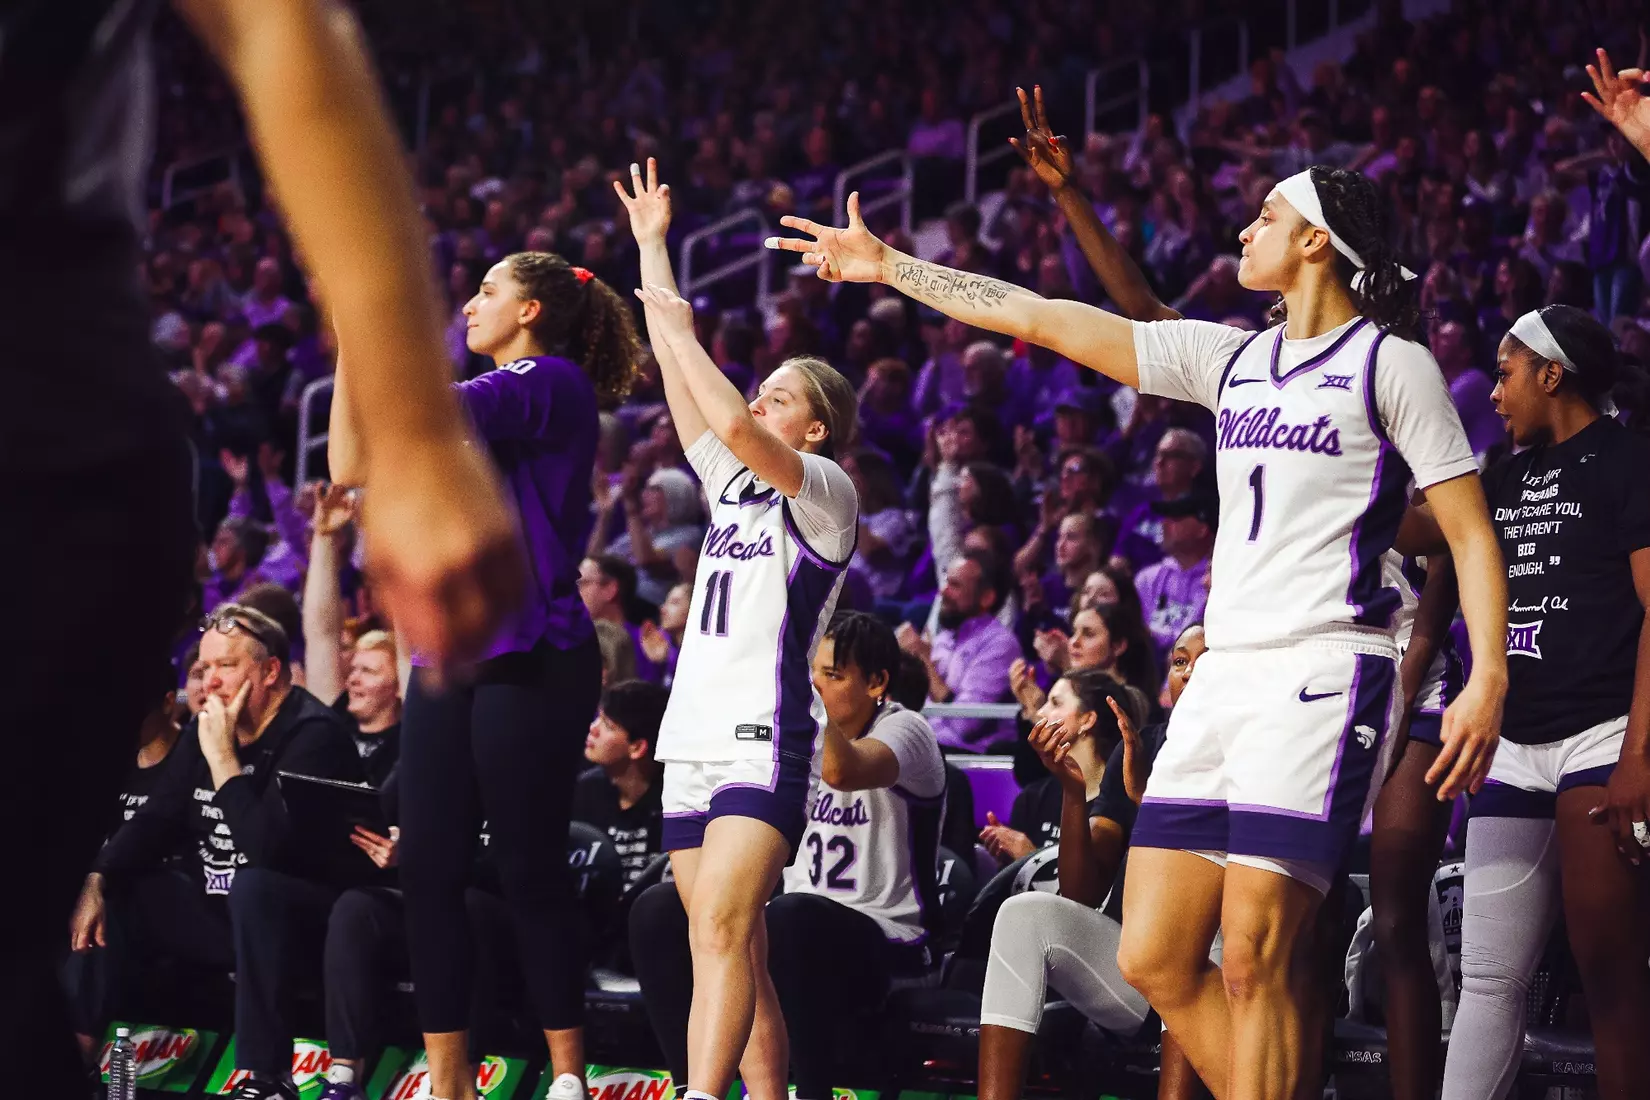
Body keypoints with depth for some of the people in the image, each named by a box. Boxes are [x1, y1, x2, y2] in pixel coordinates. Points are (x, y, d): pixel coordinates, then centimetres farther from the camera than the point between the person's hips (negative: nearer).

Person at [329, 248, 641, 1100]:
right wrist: (349, 339, 12)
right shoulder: (484, 402, 21)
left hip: (529, 660, -8)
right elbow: (352, 464, 16)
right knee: (427, 870, 3)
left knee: (528, 870, -6)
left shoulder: (553, 385, -6)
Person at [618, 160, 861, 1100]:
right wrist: (651, 249, 18)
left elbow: (734, 427, -18)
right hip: (696, 738, 8)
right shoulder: (734, 484, 19)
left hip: (766, 739, -8)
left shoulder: (827, 492, -2)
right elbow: (687, 392, 18)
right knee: (733, 948, 4)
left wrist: (680, 329, -8)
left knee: (720, 928, -22)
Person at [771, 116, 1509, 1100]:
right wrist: (888, 266, 20)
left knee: (1253, 959, -15)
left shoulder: (1391, 364, 0)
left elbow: (1471, 533, -3)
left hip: (1327, 674, -7)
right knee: (1156, 959, 1)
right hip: (1227, 675, 7)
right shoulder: (1230, 359, 17)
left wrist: (1487, 680, -16)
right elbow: (1044, 319, 19)